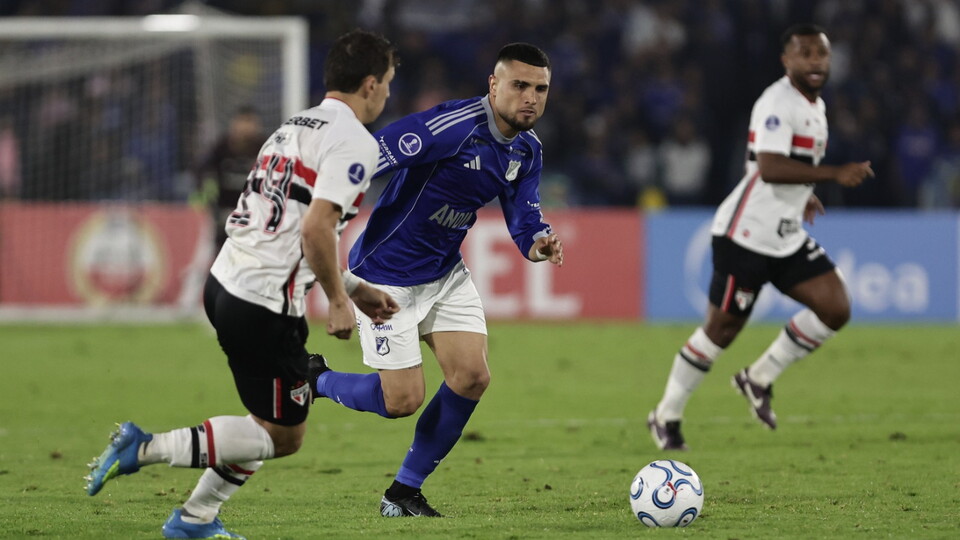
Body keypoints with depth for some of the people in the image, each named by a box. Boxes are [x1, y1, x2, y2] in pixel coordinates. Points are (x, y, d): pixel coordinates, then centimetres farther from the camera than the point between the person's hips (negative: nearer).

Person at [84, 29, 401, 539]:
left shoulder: (294, 128, 19)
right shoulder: (354, 142, -11)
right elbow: (316, 228, -22)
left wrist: (354, 288, 26)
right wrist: (337, 300, -10)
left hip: (226, 283, 10)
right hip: (265, 302, -10)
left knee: (274, 420, 21)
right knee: (283, 436, 0)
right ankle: (147, 448, -7)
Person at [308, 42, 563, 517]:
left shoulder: (527, 151, 0)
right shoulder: (452, 126, -26)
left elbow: (524, 222, 0)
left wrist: (539, 245, -25)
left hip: (446, 273, 7)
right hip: (387, 276, -7)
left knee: (472, 377, -6)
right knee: (404, 400, -7)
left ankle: (404, 493, 10)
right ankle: (314, 380, 23)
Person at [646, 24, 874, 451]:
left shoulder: (815, 106, 13)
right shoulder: (777, 103, -17)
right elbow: (769, 168, -32)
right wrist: (834, 174, -34)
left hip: (788, 238, 9)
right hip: (746, 235, -9)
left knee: (835, 309, -5)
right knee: (722, 328, -1)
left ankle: (760, 379, 11)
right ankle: (666, 416, 15)